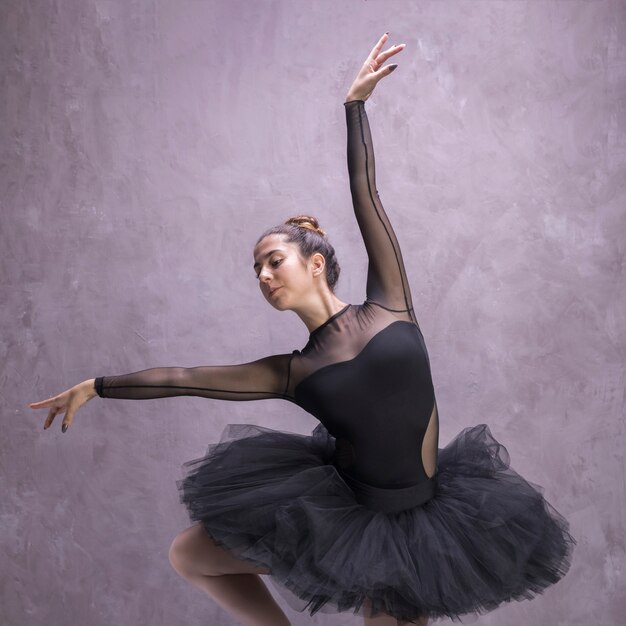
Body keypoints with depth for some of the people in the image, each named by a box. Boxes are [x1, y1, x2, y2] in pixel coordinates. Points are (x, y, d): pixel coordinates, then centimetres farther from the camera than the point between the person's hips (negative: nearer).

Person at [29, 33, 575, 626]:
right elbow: (182, 377, 4)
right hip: (340, 510, 3)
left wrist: (356, 100, 1)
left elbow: (365, 194, -4)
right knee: (187, 554, 6)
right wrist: (97, 386, 9)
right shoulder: (293, 372, -2)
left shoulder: (388, 305, -7)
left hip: (419, 519, -2)